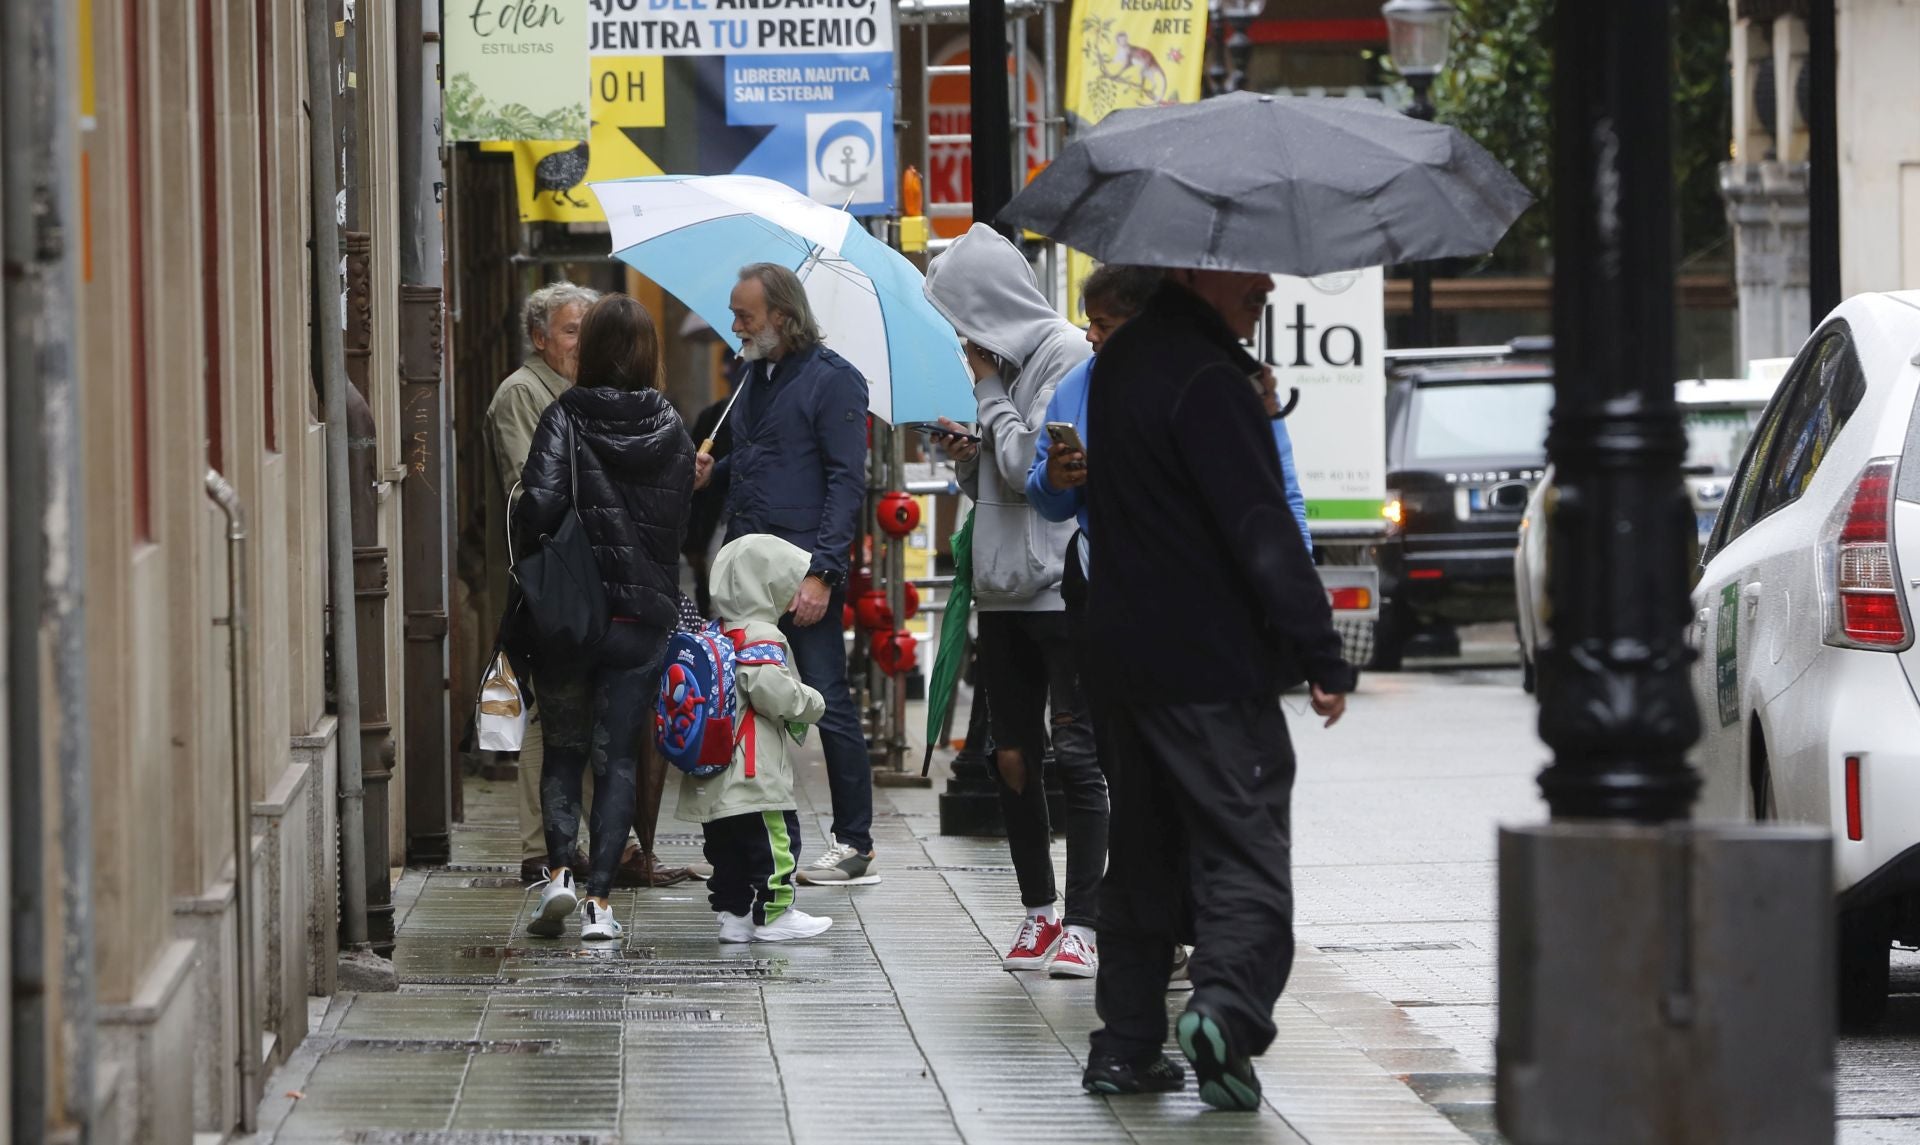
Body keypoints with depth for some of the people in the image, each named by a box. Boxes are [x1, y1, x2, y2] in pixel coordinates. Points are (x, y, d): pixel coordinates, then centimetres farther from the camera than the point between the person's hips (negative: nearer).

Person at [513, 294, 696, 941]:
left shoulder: (567, 419, -8)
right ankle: (600, 899, 0)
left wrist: (526, 566, -5)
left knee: (564, 748, 14)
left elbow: (538, 505, -20)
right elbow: (680, 527, 5)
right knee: (619, 758, 7)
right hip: (645, 615, 2)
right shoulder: (673, 432, 3)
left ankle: (559, 869, -4)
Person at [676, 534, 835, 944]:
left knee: (727, 848, 12)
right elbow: (771, 691, -23)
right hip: (754, 774, -9)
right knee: (775, 838, -1)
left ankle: (732, 913, 15)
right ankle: (773, 913, 1)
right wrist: (811, 704, -6)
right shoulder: (760, 638, -13)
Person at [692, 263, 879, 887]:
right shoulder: (754, 377, 16)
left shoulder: (832, 380, -8)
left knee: (828, 705, -4)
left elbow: (846, 483, -12)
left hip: (804, 572, -8)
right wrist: (713, 472, 6)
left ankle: (855, 844, 2)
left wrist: (821, 572, -19)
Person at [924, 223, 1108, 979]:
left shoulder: (1066, 356, -9)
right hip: (1004, 592, 9)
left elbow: (1031, 467, -16)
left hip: (1063, 589, -9)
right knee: (1012, 758, 9)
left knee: (1076, 753, -6)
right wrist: (969, 460, 3)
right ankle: (1039, 912, 18)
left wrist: (989, 393, -5)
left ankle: (1082, 924, -6)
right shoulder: (1007, 362, 16)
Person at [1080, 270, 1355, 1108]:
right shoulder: (1205, 379, -17)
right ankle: (1227, 1002, -26)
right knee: (1244, 849, -8)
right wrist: (1321, 654, -17)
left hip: (1127, 653, 9)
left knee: (1145, 857, 14)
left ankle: (1126, 1044, 15)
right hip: (1211, 665, -9)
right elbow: (1262, 530, -20)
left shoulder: (1124, 362, 13)